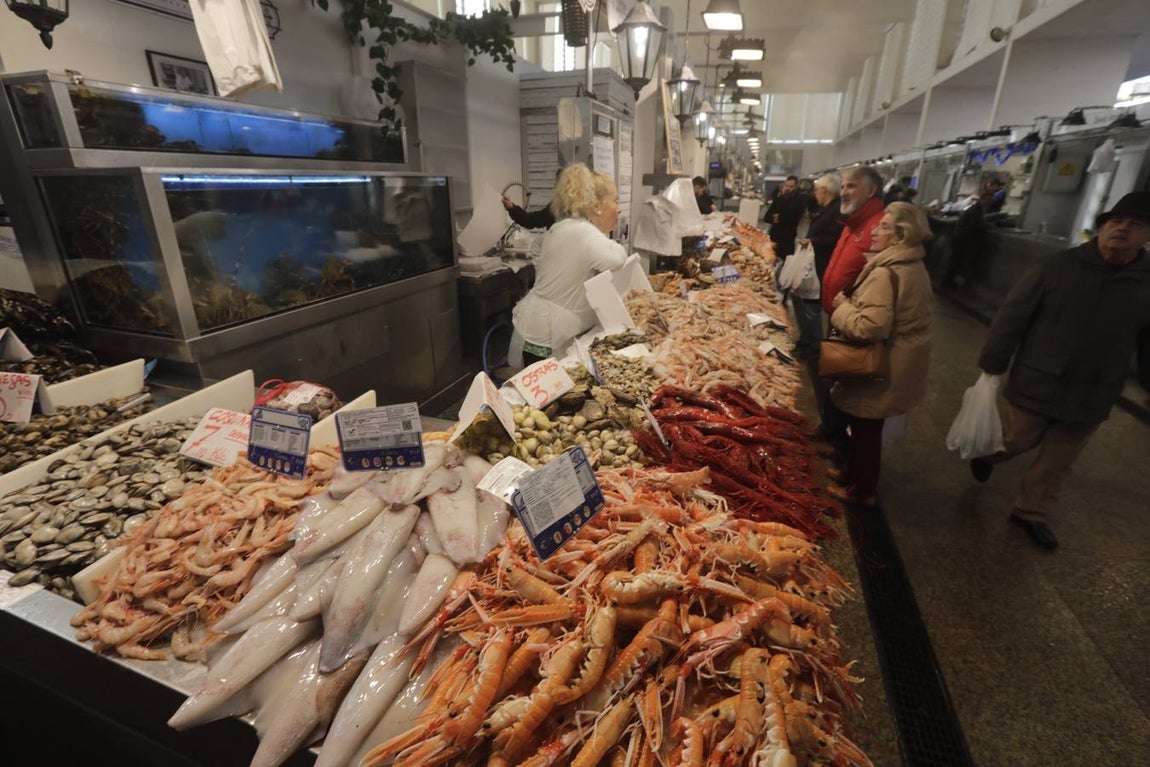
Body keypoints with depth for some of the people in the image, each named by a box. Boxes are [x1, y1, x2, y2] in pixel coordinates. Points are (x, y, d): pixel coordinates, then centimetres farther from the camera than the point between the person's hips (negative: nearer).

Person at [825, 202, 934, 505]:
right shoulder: (914, 267, 7)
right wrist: (850, 302, 12)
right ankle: (854, 471, 39)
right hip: (900, 364, 9)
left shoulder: (885, 273, -24)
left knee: (866, 428, 7)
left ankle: (861, 489, 23)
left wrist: (841, 305, -16)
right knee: (866, 426, 22)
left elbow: (870, 327, -31)